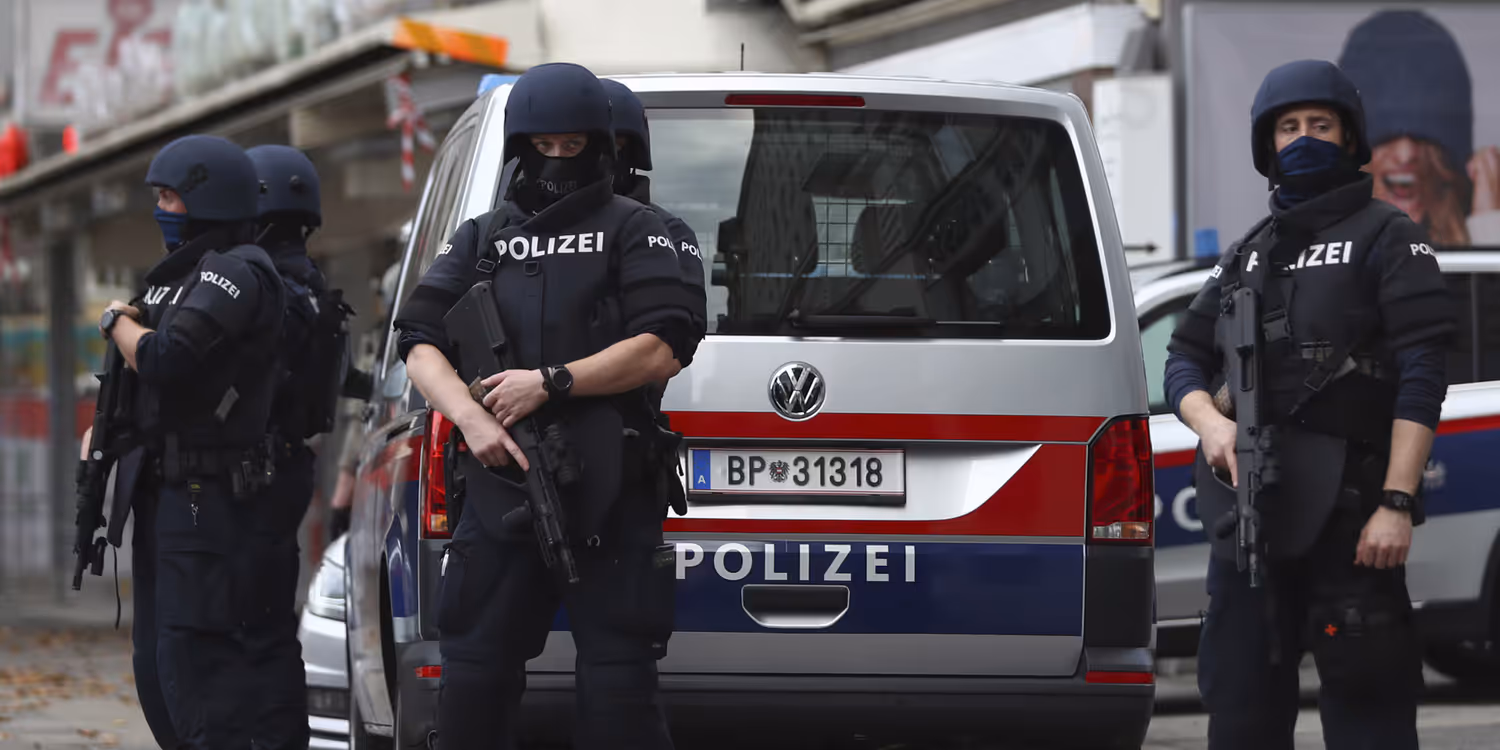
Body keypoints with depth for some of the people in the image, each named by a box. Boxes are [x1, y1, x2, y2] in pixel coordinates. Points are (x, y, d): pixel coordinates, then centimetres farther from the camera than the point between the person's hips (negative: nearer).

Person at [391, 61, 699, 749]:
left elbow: (663, 350, -6)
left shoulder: (631, 230, 6)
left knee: (618, 693, -3)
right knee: (471, 681, 5)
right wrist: (472, 419, -13)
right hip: (501, 488, 3)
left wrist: (548, 383, -13)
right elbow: (419, 344, 6)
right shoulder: (478, 240, 17)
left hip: (611, 497, -3)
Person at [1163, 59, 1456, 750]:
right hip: (1248, 505, 6)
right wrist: (1210, 423, -7)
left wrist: (1396, 504, -16)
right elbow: (1185, 359, 17)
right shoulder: (1247, 255, 22)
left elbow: (1421, 380, -6)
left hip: (1347, 505, -6)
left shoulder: (1385, 238, 3)